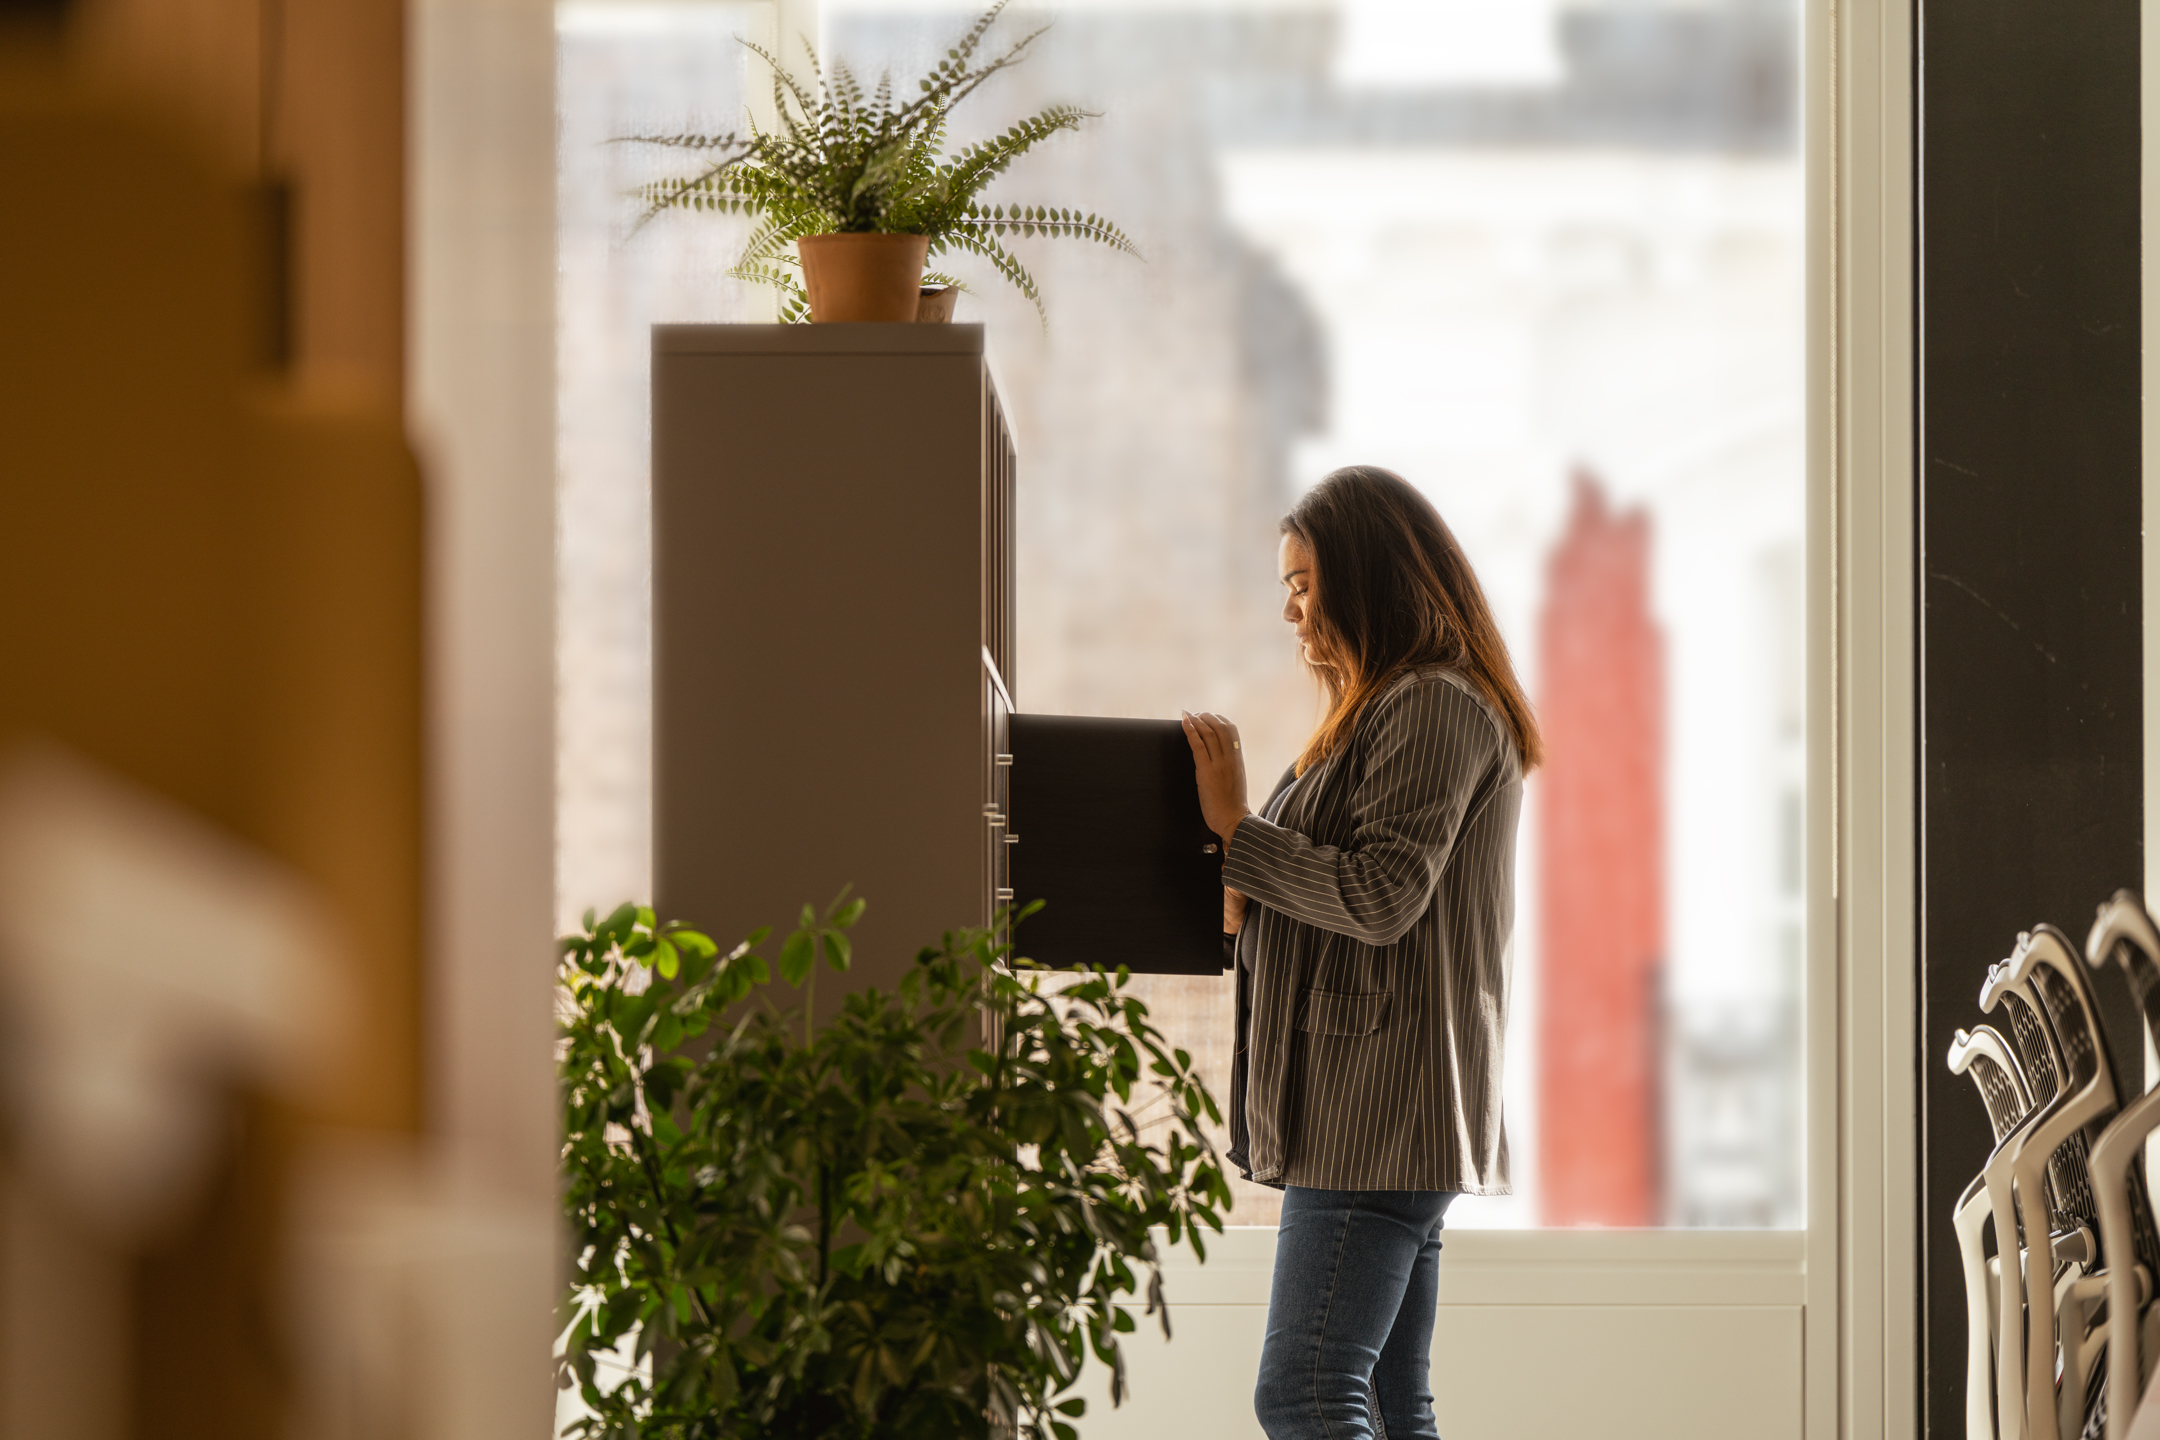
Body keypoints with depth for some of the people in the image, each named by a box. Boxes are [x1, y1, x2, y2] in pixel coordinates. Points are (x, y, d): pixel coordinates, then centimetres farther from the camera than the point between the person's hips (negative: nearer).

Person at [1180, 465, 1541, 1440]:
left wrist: (1236, 827, -12)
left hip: (1378, 1107, -11)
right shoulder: (1391, 711, 23)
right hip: (1373, 1115, 11)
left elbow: (1381, 896, -19)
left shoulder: (1435, 708, -10)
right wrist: (1240, 908, 10)